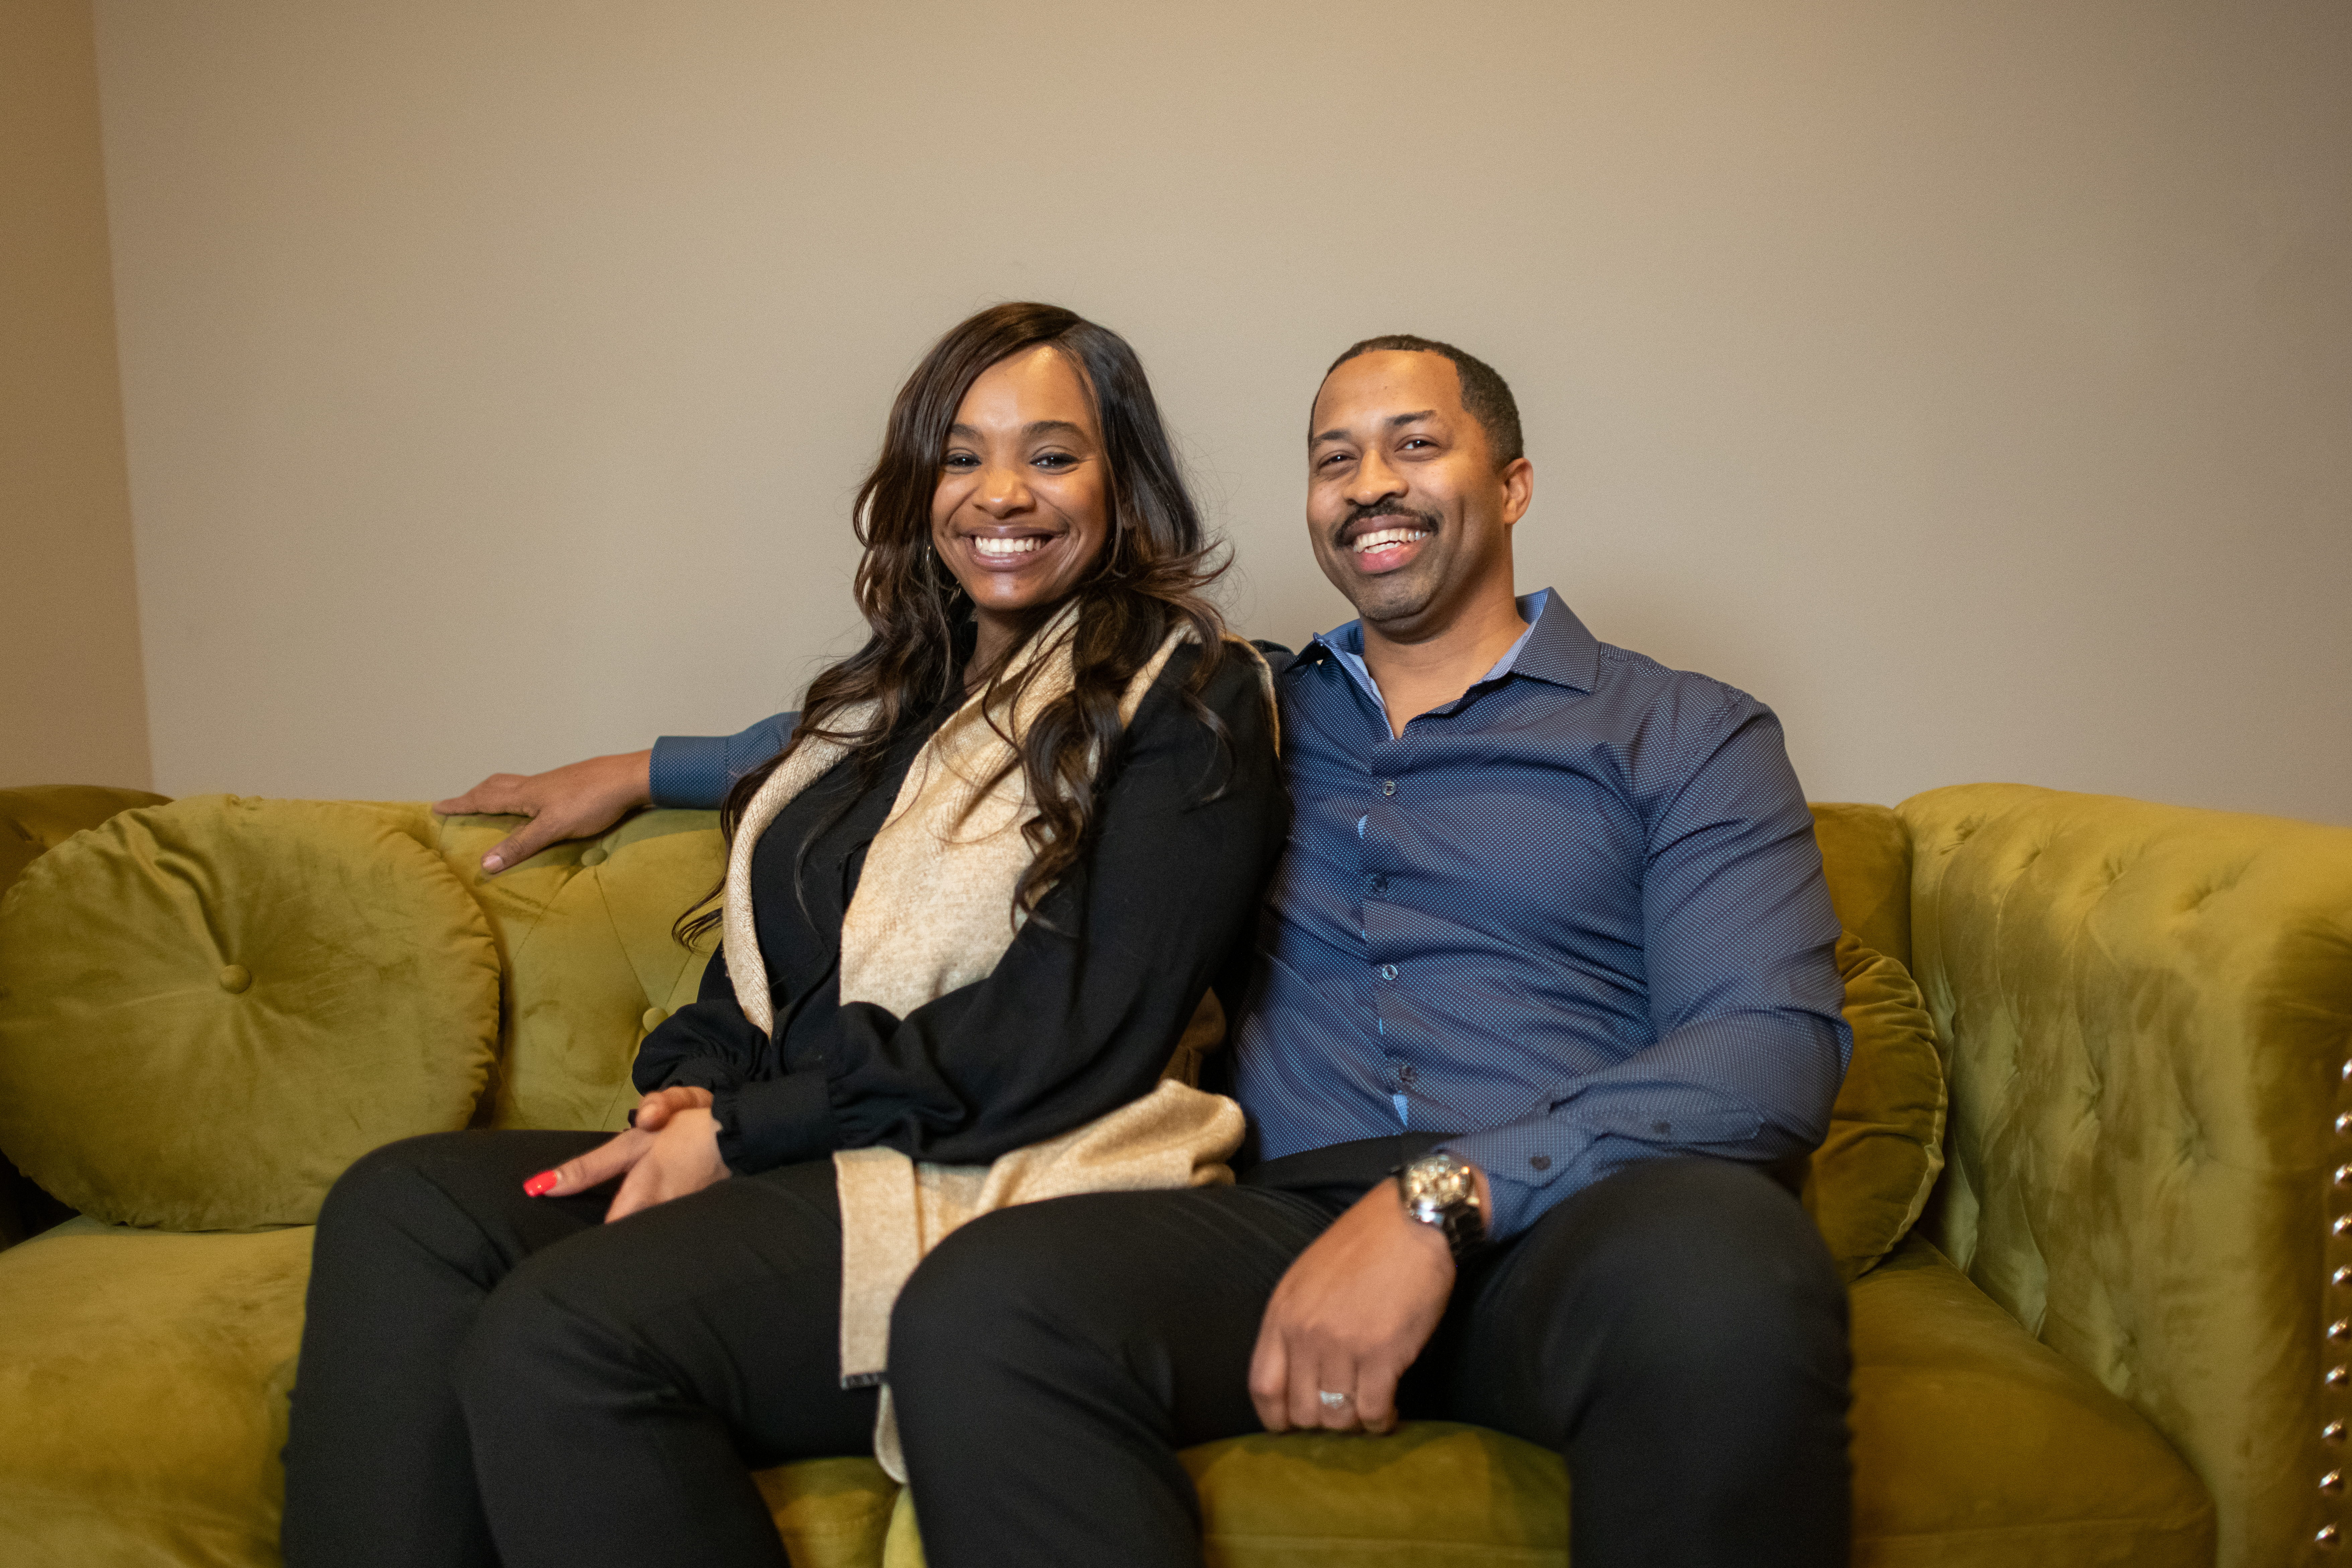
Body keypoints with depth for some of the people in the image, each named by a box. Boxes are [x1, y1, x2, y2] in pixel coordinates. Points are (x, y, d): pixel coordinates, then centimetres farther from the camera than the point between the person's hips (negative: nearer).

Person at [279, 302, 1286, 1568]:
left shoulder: (1184, 695, -1)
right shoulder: (890, 695, 22)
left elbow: (1077, 1030, -13)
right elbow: (762, 950, 21)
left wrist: (742, 1131, -13)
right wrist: (692, 1087, -3)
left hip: (1007, 1194, -7)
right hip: (796, 1171, 7)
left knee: (555, 1335, -29)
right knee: (403, 1205, -16)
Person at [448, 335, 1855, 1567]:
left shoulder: (1685, 736, 12)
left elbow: (1776, 1040, -4)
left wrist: (1444, 1196, -18)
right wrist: (652, 768, 31)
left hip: (1578, 1221, -1)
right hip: (1300, 1216, 2)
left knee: (1715, 1278, -37)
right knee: (977, 1301, -28)